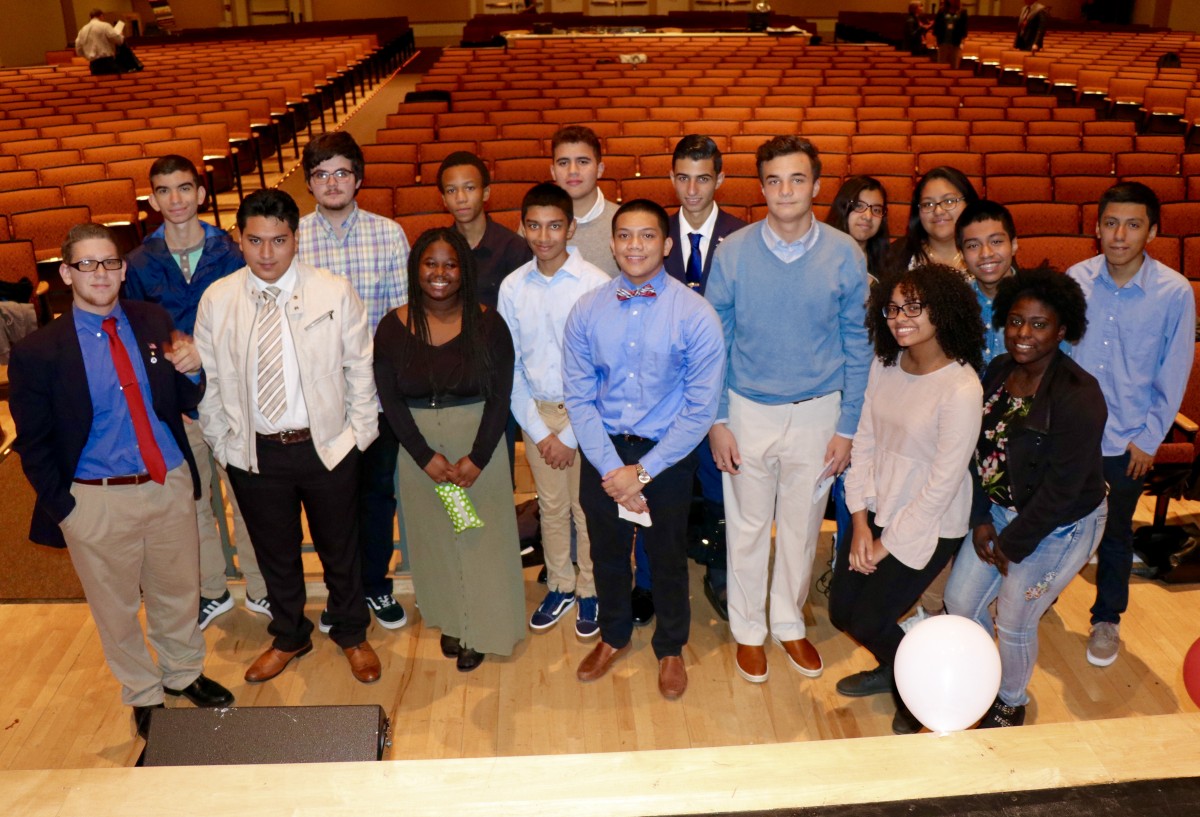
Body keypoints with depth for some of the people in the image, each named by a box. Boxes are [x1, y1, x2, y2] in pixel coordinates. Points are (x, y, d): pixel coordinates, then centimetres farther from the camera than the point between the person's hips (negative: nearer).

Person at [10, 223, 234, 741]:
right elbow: (32, 445, -3)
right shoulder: (37, 352, -9)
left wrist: (189, 371, -17)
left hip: (171, 484, 3)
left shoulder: (154, 322, 0)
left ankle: (183, 674, 45)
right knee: (116, 607, 16)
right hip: (97, 500, -2)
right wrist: (63, 509, -8)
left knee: (179, 592, 20)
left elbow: (184, 404, 3)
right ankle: (143, 695, 40)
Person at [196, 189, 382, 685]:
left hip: (327, 445, -1)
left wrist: (360, 434, -5)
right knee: (274, 551, 19)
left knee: (339, 547, 16)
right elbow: (208, 381, 3)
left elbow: (360, 368, -3)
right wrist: (222, 444, 3)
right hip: (254, 452, 1)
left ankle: (351, 634, 40)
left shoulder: (335, 292, -9)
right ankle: (288, 637, 44)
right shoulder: (216, 300, -4)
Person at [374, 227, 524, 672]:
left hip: (479, 446, -1)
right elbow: (390, 401, -5)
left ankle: (479, 630, 27)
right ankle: (448, 621, 36)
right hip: (418, 449, 2)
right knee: (433, 538, 14)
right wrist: (426, 457, -12)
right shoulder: (392, 327, -6)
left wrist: (477, 459, -15)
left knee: (481, 536, 7)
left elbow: (500, 397, -9)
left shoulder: (488, 324, -9)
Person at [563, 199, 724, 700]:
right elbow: (578, 397, -5)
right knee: (607, 550, 19)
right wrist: (611, 468, -14)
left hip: (667, 454, -2)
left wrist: (643, 471, -15)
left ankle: (670, 648, 41)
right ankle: (614, 636, 46)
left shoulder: (694, 314, -15)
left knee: (668, 556, 15)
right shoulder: (587, 311, -7)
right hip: (603, 451, 2)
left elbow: (701, 408, -14)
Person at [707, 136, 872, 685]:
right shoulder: (733, 252, -9)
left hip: (818, 412, 1)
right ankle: (747, 629, 33)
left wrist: (847, 427, -2)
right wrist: (716, 420, -5)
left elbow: (857, 347, -1)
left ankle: (790, 624, 37)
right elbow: (713, 343, -2)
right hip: (749, 411, -1)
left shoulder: (844, 255, -7)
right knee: (747, 526, 12)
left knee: (802, 525, 15)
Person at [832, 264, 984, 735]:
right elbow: (864, 439, 1)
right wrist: (861, 522, -4)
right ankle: (892, 670, 42)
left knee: (868, 621, -1)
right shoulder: (885, 365, -4)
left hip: (928, 527, -6)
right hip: (878, 512, 6)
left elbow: (942, 485, -21)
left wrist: (889, 543, -12)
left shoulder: (961, 390, -24)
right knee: (841, 610, 11)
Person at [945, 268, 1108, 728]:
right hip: (1000, 510, 7)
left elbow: (1060, 490, -23)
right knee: (959, 601, 11)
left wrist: (1012, 545, -15)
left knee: (1014, 622, 4)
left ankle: (1011, 703, 34)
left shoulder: (1078, 397, -25)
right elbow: (981, 450, 1)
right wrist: (980, 520, -4)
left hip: (1059, 526, -6)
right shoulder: (998, 372, -4)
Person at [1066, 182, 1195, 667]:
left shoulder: (1175, 292, -13)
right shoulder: (1076, 279, -9)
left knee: (1114, 536, 15)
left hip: (1125, 442, -1)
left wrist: (1149, 438, -5)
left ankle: (1106, 619, 35)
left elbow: (1173, 374, -6)